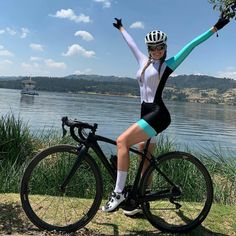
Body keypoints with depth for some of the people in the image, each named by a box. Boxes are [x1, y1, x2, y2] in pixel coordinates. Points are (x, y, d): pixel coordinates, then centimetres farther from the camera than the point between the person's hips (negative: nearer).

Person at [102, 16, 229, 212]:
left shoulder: (168, 64, 0)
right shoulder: (143, 61, 16)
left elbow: (192, 45, -2)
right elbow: (131, 43, 30)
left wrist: (215, 28, -5)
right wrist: (121, 28, 44)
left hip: (158, 114, -8)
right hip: (146, 113, 8)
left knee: (122, 141, -22)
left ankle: (119, 192, -17)